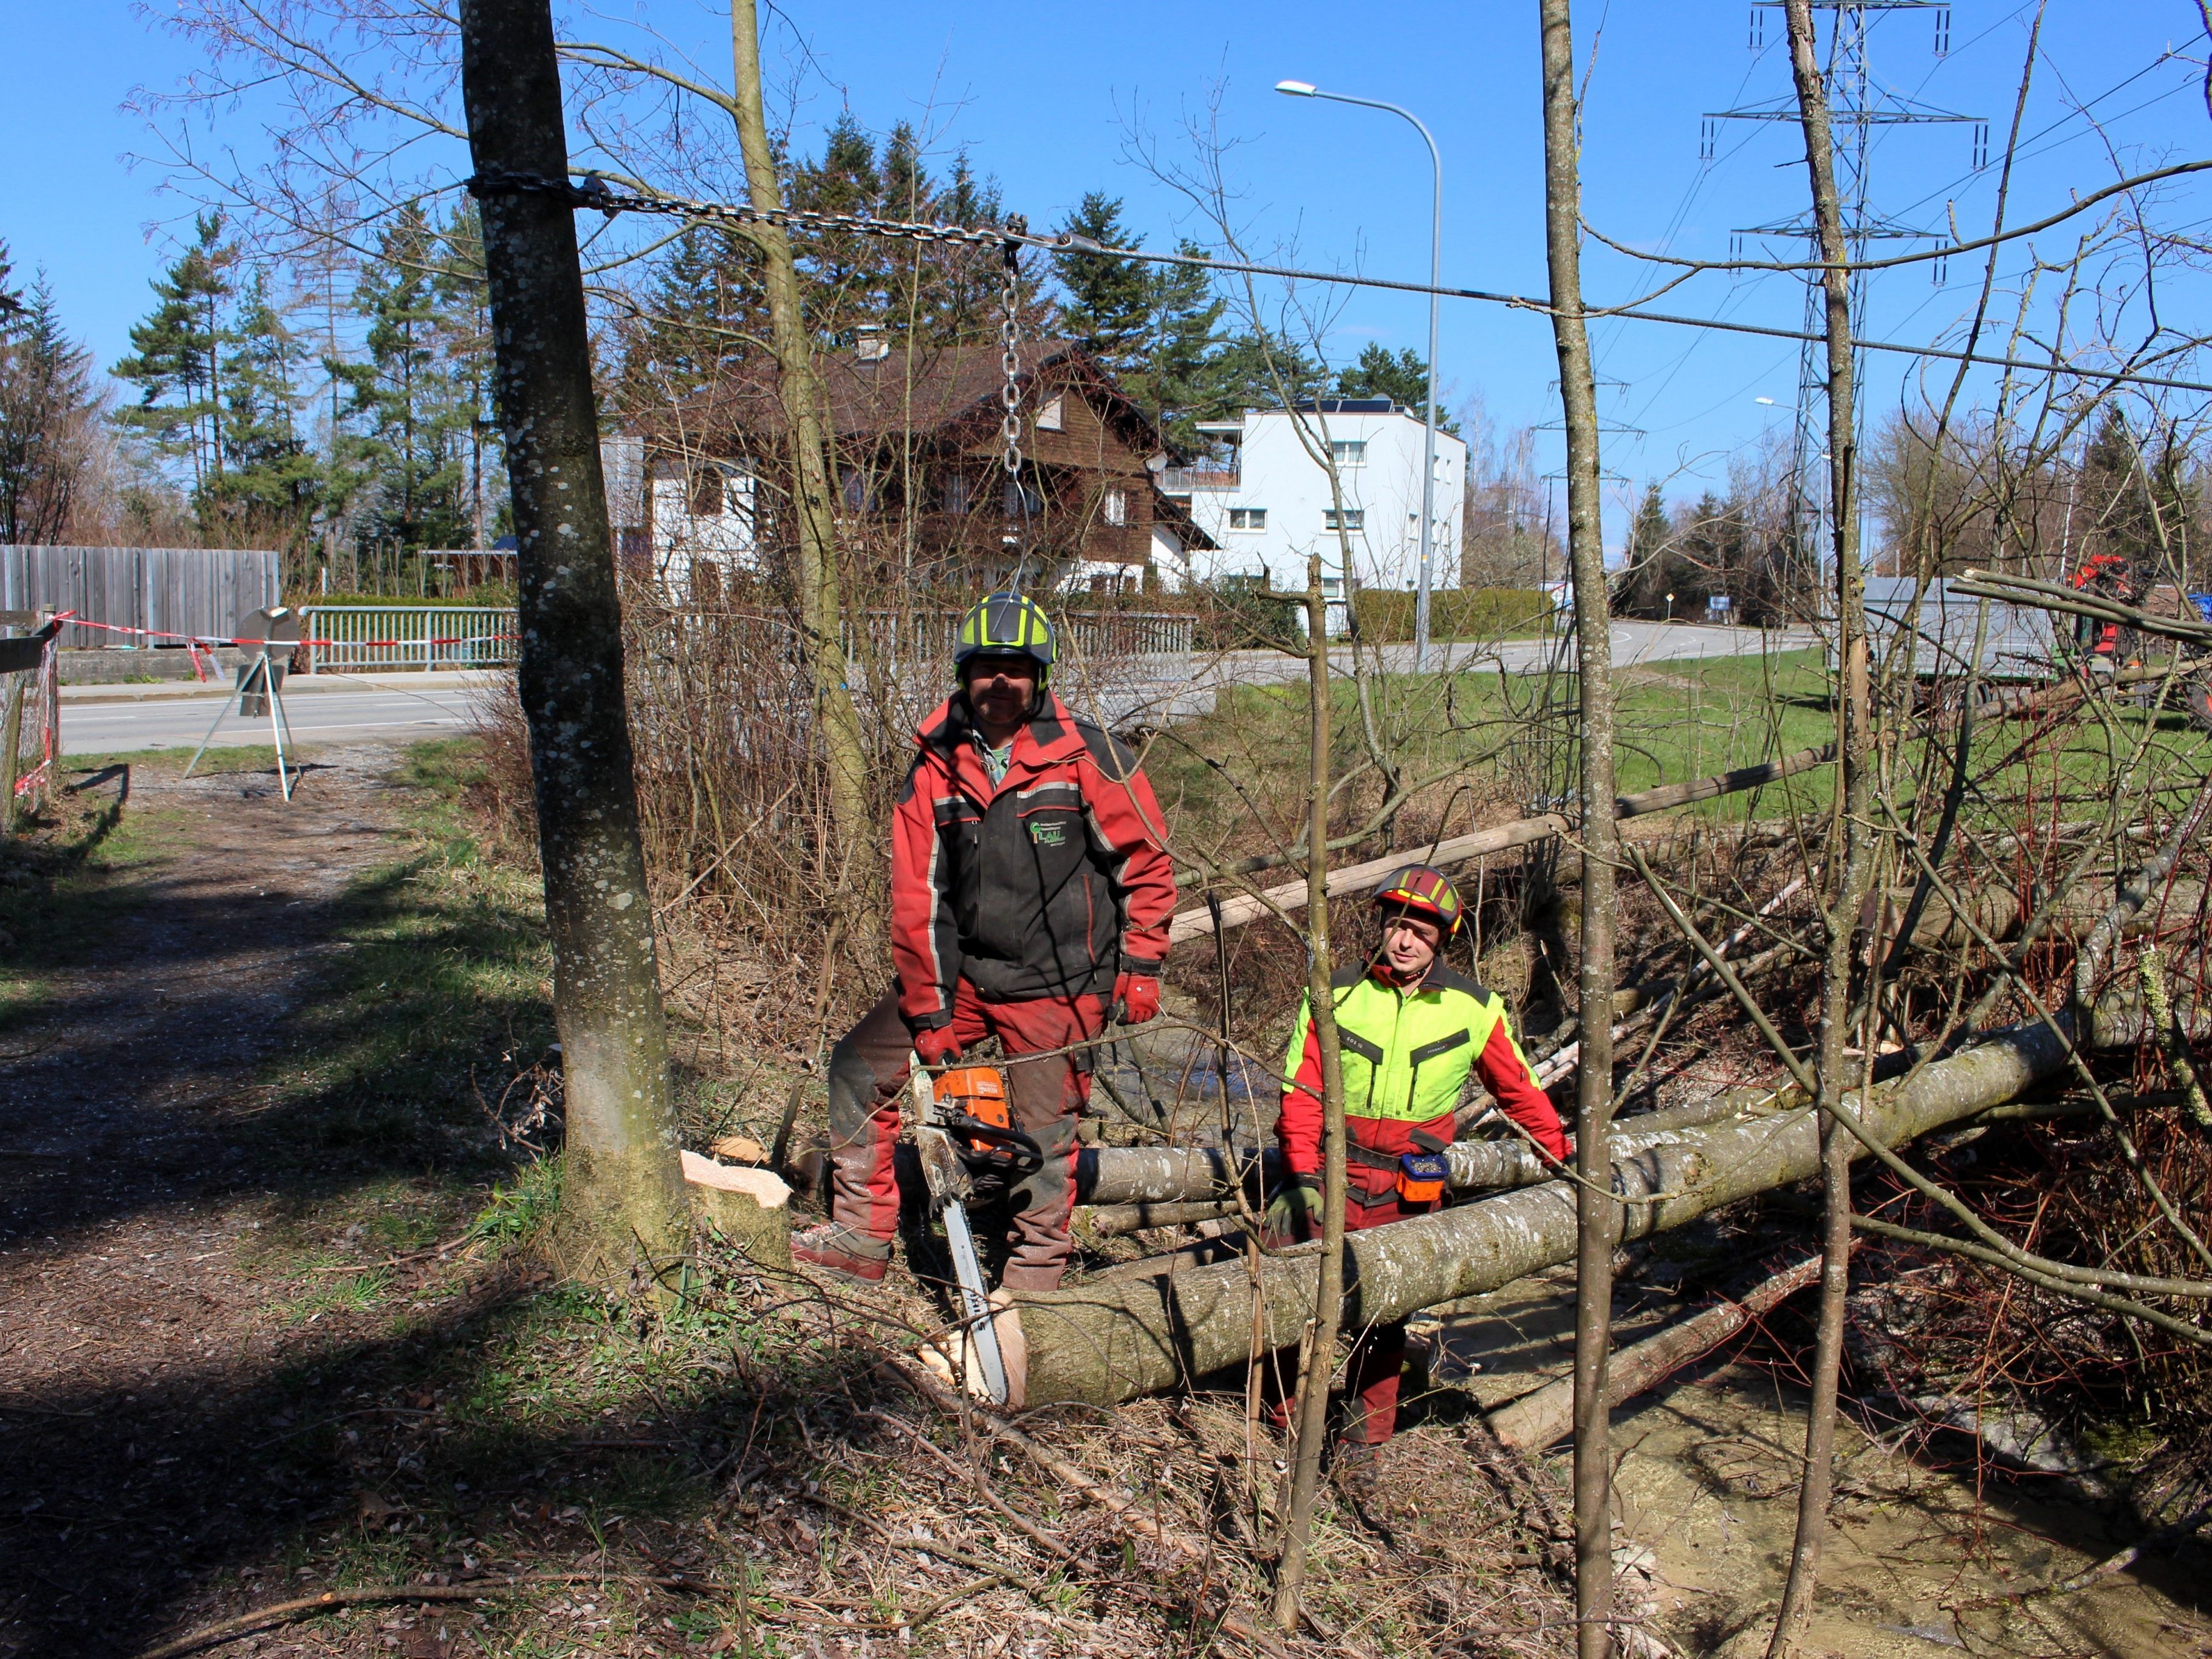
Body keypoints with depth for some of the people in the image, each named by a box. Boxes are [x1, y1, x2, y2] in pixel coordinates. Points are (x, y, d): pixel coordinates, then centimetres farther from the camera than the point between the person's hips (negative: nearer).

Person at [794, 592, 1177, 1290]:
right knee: (859, 1067, 3)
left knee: (1043, 1133, -1)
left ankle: (1033, 1278, 17)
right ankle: (863, 1237, 15)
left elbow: (1147, 865, -2)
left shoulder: (1088, 757, -10)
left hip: (1057, 987, -4)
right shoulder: (934, 770, -1)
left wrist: (1139, 967, -5)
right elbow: (917, 898, -1)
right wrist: (927, 1013, -3)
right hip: (963, 973, 5)